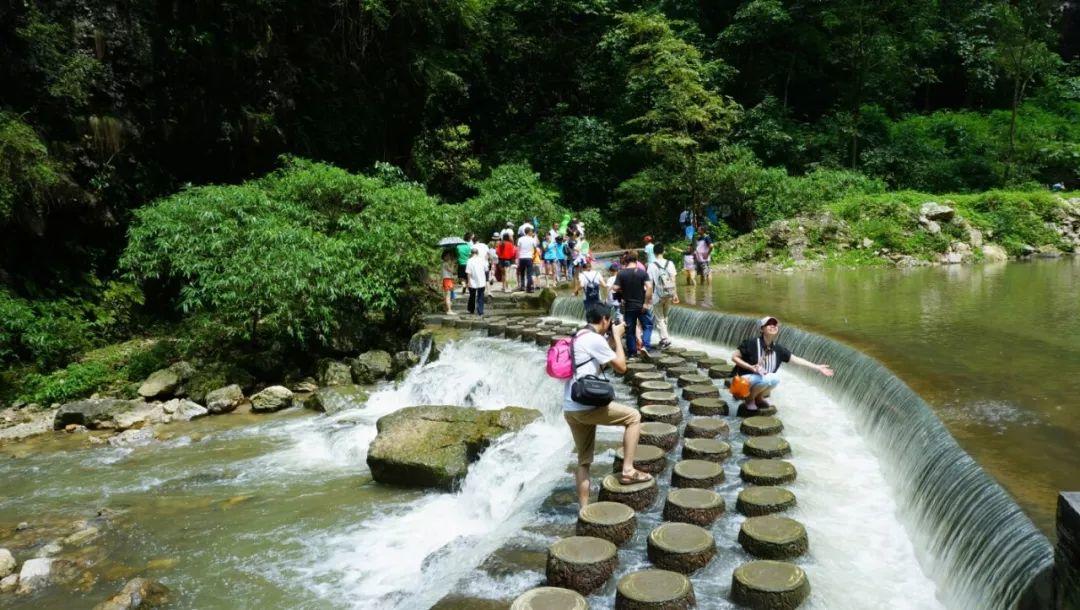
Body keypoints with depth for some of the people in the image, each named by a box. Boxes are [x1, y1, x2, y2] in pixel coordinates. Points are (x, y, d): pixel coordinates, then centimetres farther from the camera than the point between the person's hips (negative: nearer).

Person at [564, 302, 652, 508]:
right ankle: (627, 470, 2)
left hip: (570, 409, 9)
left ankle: (584, 508, 15)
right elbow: (621, 367, -6)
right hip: (586, 406, -9)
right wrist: (617, 336, 4)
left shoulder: (579, 337, 18)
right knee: (633, 416, 4)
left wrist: (612, 338, 21)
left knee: (584, 460, 15)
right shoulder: (595, 339, -11)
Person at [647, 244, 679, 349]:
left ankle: (665, 340, -4)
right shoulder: (670, 263, -2)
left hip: (658, 296, -3)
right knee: (664, 317, 20)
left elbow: (650, 283, -10)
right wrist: (675, 294, 2)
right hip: (669, 295, 4)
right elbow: (673, 280, -4)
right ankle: (663, 339, 25)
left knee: (659, 319, 5)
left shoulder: (652, 265, -10)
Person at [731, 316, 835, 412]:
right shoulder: (752, 343, -14)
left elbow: (797, 360, 4)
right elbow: (734, 357, -11)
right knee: (769, 378, -32)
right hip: (745, 379, -6)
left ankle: (759, 398, 7)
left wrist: (818, 368, 1)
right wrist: (751, 367, -22)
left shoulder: (778, 349, 0)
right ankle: (749, 399, -5)